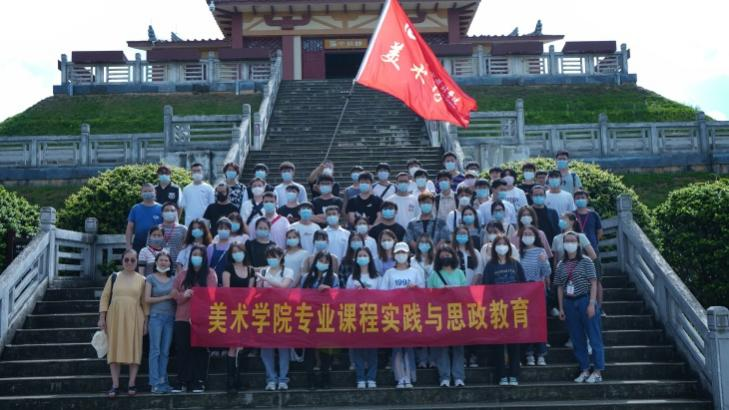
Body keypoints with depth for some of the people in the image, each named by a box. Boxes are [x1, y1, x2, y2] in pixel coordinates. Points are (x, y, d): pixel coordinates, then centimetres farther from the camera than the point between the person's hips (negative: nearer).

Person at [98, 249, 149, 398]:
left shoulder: (142, 280, 6)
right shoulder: (114, 277, 6)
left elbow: (145, 302, 6)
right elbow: (104, 297, 5)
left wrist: (145, 321, 2)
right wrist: (102, 317, -2)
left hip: (134, 319, 0)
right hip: (115, 318, 0)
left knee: (134, 349, -1)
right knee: (115, 349, 0)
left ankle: (132, 384, 6)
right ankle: (115, 385, 4)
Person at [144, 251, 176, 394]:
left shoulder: (173, 279, 13)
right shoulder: (151, 278, 3)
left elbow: (177, 297, 13)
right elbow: (147, 299, -5)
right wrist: (165, 297, -8)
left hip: (170, 318, 4)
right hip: (156, 316, -3)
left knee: (165, 352, 5)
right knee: (155, 351, -4)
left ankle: (163, 382, 8)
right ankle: (155, 383, -3)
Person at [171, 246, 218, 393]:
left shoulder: (210, 274, 5)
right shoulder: (182, 275, 14)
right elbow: (174, 294, 11)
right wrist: (183, 295, -10)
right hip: (182, 318, 3)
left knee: (200, 350, 0)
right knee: (182, 350, -1)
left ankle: (199, 382, 4)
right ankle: (182, 382, 3)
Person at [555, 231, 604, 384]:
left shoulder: (586, 262, -3)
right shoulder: (561, 265, 8)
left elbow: (593, 283, -7)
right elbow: (560, 287, 9)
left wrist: (592, 304, -14)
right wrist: (561, 308, 5)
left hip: (585, 301, -4)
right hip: (569, 303, 4)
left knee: (594, 337, -1)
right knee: (577, 339, 9)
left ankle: (598, 371, 5)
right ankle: (584, 370, 18)